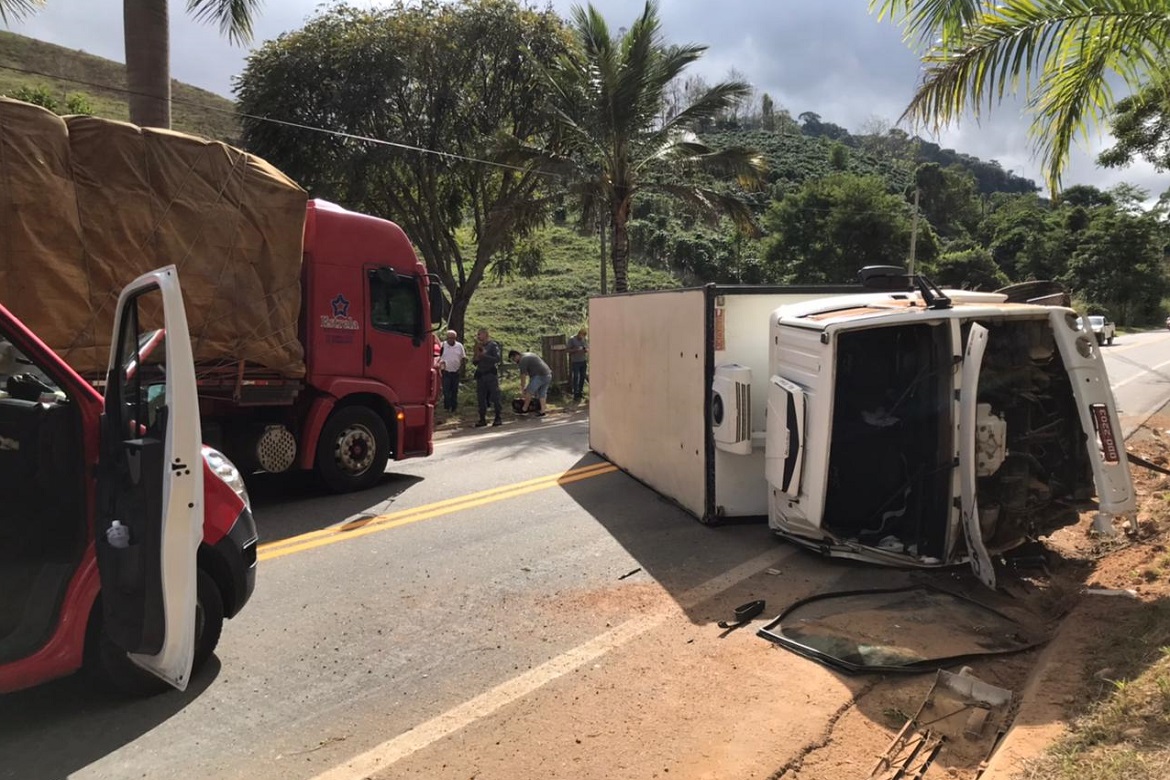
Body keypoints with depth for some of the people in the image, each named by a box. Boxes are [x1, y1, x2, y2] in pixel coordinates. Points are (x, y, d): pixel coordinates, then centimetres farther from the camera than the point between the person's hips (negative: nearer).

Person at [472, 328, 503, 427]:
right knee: (481, 398, 4)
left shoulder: (493, 345, -2)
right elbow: (475, 362, 18)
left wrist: (484, 355, -13)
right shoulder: (478, 346, 15)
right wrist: (476, 358, -4)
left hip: (491, 374, -6)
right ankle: (482, 419, 9)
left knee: (495, 397, -3)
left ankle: (498, 418, 3)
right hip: (480, 375, 6)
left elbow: (497, 358, -12)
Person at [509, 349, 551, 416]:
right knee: (542, 393, 12)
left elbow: (523, 375, -6)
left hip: (540, 376, -10)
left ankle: (524, 409, 5)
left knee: (529, 391, -2)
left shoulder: (523, 360, -9)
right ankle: (542, 411, 13)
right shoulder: (527, 355, 22)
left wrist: (522, 386, 5)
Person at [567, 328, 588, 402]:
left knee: (582, 377, 6)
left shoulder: (585, 340, 8)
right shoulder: (572, 339, -5)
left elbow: (588, 349, 13)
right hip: (575, 362, -4)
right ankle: (575, 394, -5)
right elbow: (569, 350, -5)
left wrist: (586, 350, -11)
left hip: (583, 361, 4)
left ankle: (580, 392, 17)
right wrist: (577, 350, -20)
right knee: (576, 377, -6)